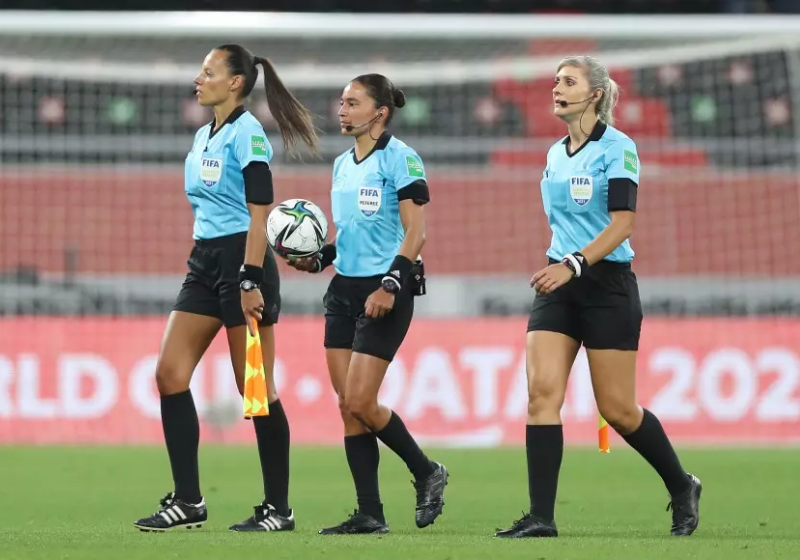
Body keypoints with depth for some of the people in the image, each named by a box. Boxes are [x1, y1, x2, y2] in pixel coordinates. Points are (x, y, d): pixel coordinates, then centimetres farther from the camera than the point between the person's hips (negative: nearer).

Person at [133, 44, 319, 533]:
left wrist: (250, 282, -23)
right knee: (170, 374, 0)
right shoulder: (203, 138, 16)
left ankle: (278, 508, 4)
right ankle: (188, 502, 3)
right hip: (205, 261, 9)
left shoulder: (246, 134, -11)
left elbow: (259, 213, -17)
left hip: (242, 260, -9)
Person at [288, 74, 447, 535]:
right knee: (348, 405, 2)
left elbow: (416, 232, -14)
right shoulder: (343, 164, 14)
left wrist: (390, 285, -22)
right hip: (344, 288, 8)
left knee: (360, 402, -11)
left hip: (383, 292, -8)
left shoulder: (401, 159, -9)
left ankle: (427, 473, 10)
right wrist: (318, 259, 5)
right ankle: (370, 514, 6)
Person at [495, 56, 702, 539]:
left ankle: (682, 487, 23)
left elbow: (622, 223, -18)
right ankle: (541, 518, -13)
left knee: (617, 408, -1)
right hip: (560, 285, 6)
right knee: (542, 391, -11)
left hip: (608, 285, -6)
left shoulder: (618, 148, -9)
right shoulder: (556, 154, 12)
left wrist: (574, 264, -28)